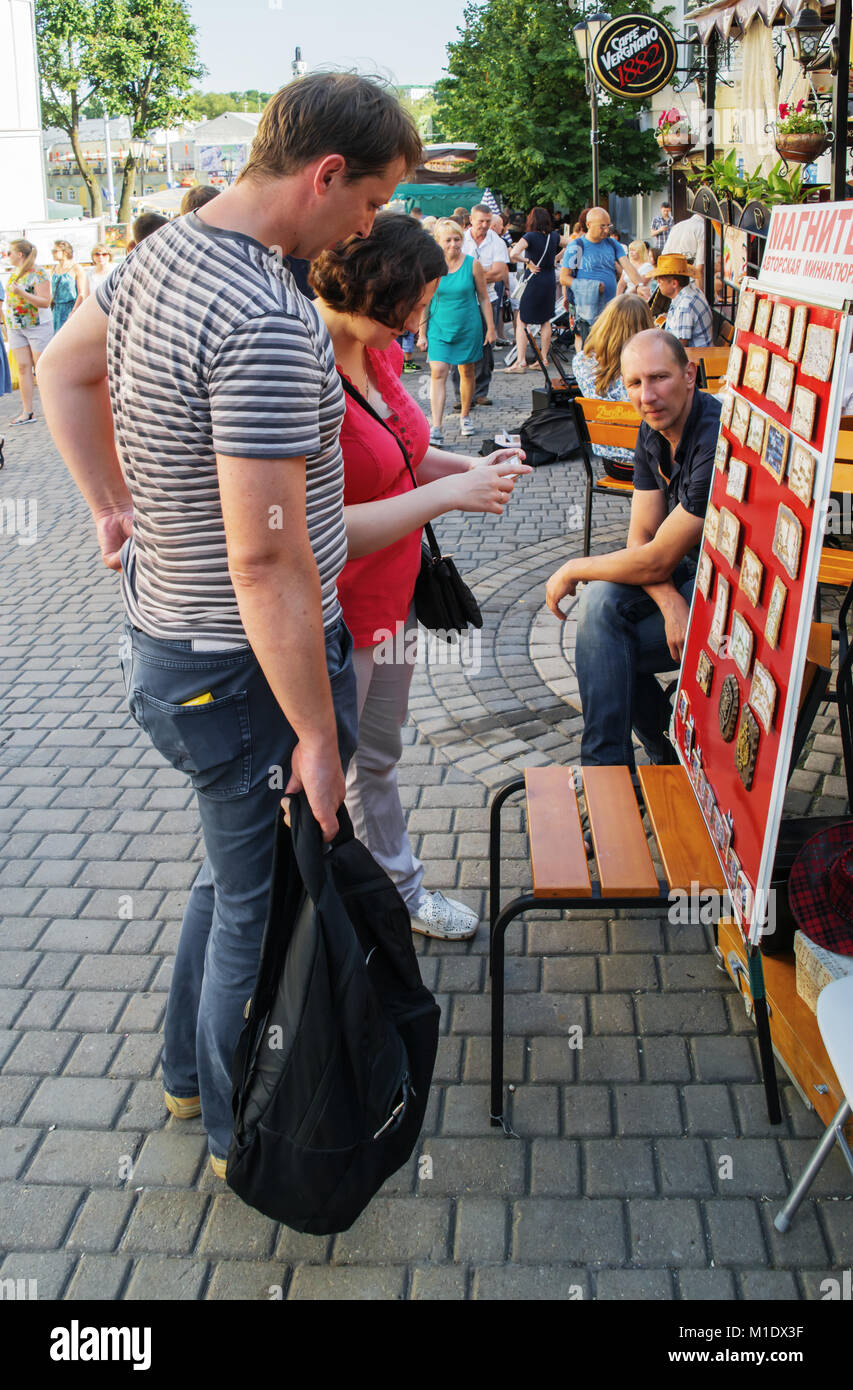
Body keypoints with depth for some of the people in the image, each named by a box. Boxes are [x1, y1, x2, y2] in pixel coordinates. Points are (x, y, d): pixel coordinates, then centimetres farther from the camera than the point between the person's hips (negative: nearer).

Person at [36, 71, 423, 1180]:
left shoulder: (161, 252, 5)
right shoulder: (267, 322, -26)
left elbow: (62, 367, 22)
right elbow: (266, 560, -28)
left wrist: (114, 508, 21)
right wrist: (318, 735, -20)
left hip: (167, 632, 10)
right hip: (247, 670, -10)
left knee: (234, 870, 26)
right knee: (265, 904, 10)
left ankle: (192, 1072, 47)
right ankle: (247, 1140, 32)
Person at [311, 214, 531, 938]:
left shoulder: (379, 353, 2)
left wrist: (471, 467, 0)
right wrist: (452, 494, -27)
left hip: (390, 598, 9)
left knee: (377, 758, 26)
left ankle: (399, 887, 47)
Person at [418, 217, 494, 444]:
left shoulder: (472, 264, -4)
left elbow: (483, 299, 3)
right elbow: (424, 301, 2)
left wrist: (490, 328, 3)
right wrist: (422, 334, 1)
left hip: (468, 327, 1)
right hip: (439, 328, -1)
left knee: (467, 372, 12)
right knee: (438, 373, -13)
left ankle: (465, 416, 34)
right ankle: (436, 428, -18)